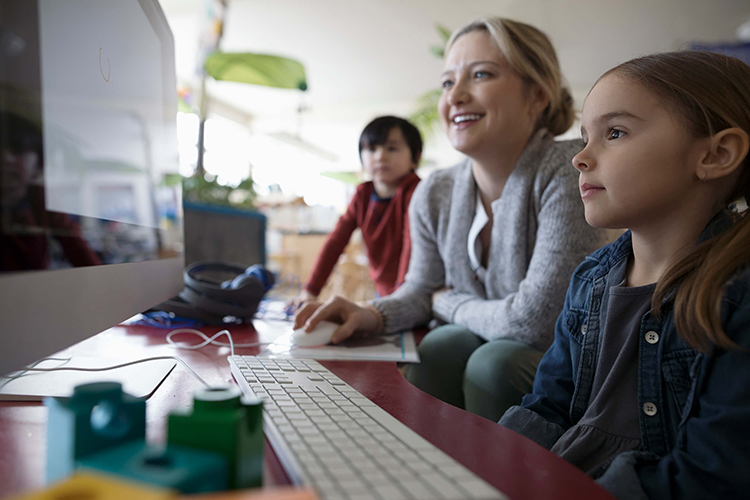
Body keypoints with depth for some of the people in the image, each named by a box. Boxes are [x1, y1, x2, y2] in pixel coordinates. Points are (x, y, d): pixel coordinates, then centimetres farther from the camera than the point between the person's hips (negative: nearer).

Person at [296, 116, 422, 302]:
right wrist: (311, 290, -6)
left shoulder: (415, 192, -14)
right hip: (383, 292, 6)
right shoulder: (363, 194, 3)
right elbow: (336, 240, 0)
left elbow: (412, 243, -27)